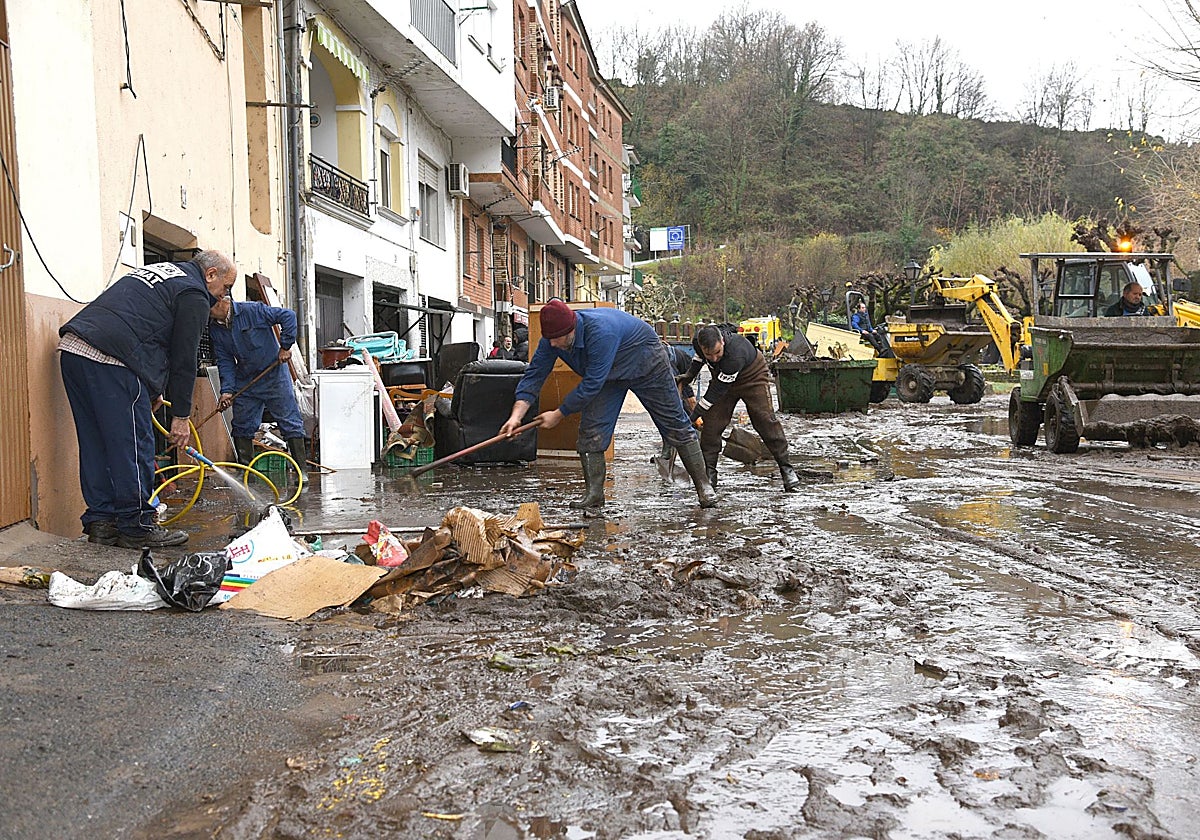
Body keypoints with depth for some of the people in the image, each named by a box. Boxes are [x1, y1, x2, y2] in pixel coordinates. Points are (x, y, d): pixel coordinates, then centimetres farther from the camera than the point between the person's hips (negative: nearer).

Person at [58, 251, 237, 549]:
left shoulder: (161, 269, 28)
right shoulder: (194, 295, 0)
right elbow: (184, 359, -2)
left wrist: (153, 391, 28)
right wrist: (181, 415, 5)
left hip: (71, 346, 10)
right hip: (109, 359, -10)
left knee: (96, 443, 13)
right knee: (133, 446, -3)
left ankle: (100, 522, 19)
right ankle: (137, 527, 3)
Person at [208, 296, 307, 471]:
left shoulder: (253, 310, -16)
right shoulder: (215, 331, 0)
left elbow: (288, 315, -15)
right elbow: (225, 361, 0)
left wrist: (285, 346, -15)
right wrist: (227, 390, -11)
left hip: (274, 377, -5)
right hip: (245, 382, 5)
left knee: (290, 423, -4)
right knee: (241, 427, 9)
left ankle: (300, 470, 2)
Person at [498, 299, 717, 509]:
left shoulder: (601, 331, -44)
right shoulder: (552, 338, -22)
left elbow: (591, 384, -39)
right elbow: (534, 374, -17)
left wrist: (559, 414, -30)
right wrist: (517, 415, -30)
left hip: (646, 365, -6)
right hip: (609, 374, 6)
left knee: (675, 425, 1)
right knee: (592, 428, -9)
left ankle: (703, 485, 12)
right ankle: (594, 492, -2)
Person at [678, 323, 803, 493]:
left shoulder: (735, 355, -44)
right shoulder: (699, 341, -26)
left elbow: (717, 391, -37)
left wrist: (694, 415, -31)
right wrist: (690, 374, 2)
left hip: (753, 377, -5)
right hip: (721, 379, 5)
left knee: (765, 420, -12)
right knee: (711, 422, -8)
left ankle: (786, 468, -2)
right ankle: (709, 472, -1)